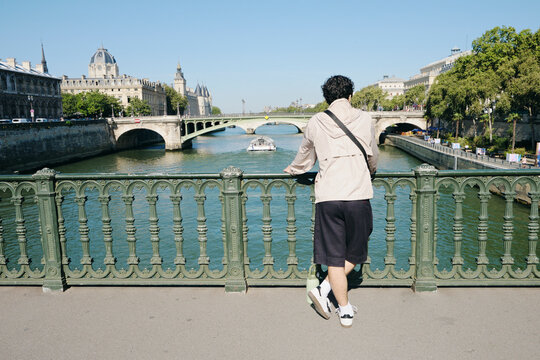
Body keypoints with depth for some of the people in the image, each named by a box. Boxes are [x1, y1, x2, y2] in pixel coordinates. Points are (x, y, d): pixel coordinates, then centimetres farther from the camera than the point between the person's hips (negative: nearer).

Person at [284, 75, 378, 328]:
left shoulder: (315, 122, 7)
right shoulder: (364, 119, 7)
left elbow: (305, 155, 24)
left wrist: (294, 169, 45)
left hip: (327, 197, 1)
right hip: (358, 195, 0)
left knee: (335, 257, 8)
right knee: (355, 254, 16)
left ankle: (345, 311, 12)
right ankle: (324, 289, 4)